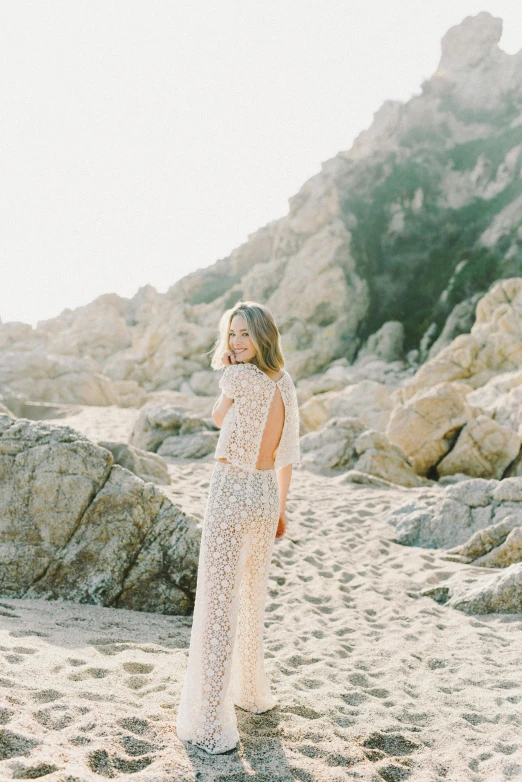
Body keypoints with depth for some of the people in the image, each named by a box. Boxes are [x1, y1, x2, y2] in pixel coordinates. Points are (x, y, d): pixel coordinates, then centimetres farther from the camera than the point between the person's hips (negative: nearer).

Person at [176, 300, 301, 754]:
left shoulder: (238, 377, -17)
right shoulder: (284, 385, 7)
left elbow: (218, 418, 1)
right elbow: (287, 456, 11)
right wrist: (280, 509, 19)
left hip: (231, 494, -8)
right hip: (266, 496, 8)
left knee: (217, 607, -1)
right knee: (252, 598, 23)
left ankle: (212, 726, 7)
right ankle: (253, 692, 41)